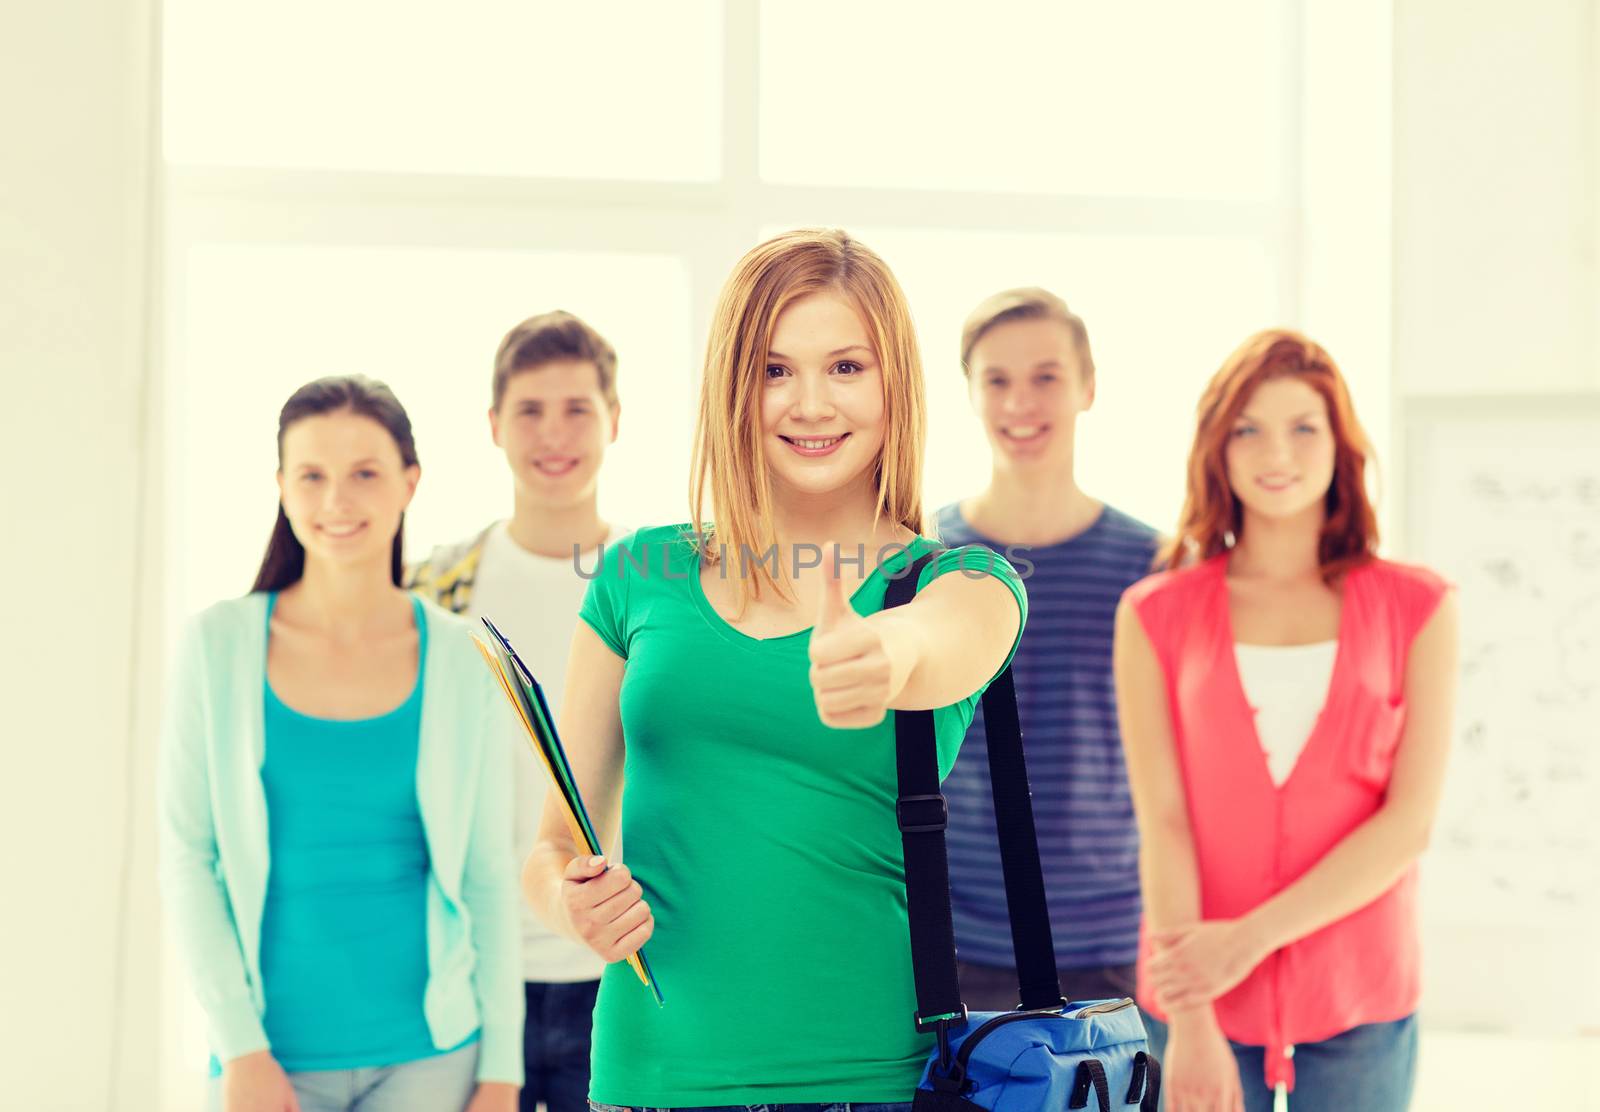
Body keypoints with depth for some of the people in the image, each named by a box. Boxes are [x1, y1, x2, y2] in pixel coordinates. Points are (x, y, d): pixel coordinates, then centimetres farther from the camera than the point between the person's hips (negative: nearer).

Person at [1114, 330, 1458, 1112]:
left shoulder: (1415, 608, 3)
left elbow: (1410, 820, -5)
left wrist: (1251, 937, -13)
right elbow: (1162, 821, -6)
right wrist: (1191, 1024, -14)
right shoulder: (1156, 615, 2)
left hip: (1359, 1006, 0)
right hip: (1197, 1004, 0)